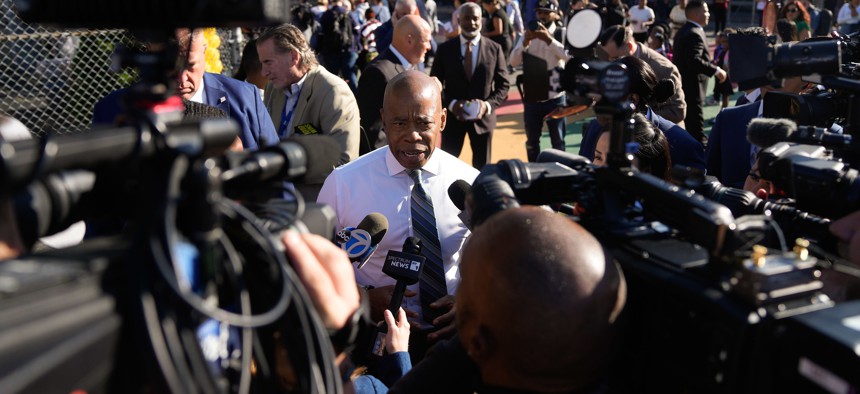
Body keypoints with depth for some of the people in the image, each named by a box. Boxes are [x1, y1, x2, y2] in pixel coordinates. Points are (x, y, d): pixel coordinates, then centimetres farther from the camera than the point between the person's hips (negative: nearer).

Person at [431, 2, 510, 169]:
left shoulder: (494, 49, -2)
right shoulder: (445, 49, -3)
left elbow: (503, 85, 1)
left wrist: (488, 105, -17)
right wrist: (451, 104, -17)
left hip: (483, 117, 1)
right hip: (452, 116, 0)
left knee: (482, 167, 14)